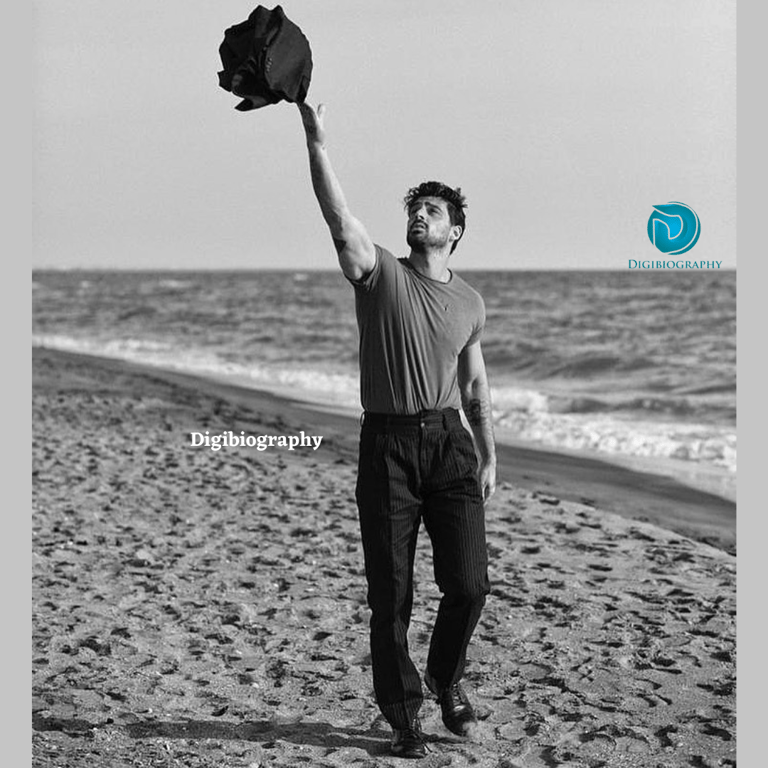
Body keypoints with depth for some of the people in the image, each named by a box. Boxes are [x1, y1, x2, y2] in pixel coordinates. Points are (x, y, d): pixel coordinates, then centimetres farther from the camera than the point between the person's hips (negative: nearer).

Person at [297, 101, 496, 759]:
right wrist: (316, 142, -27)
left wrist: (488, 458, 15)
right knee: (391, 593, 1)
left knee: (468, 583, -3)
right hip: (387, 443, -2)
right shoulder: (380, 273, 2)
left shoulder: (470, 302, 13)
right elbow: (338, 216, -15)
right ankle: (403, 716, 16)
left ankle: (447, 680, 26)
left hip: (450, 444, 2)